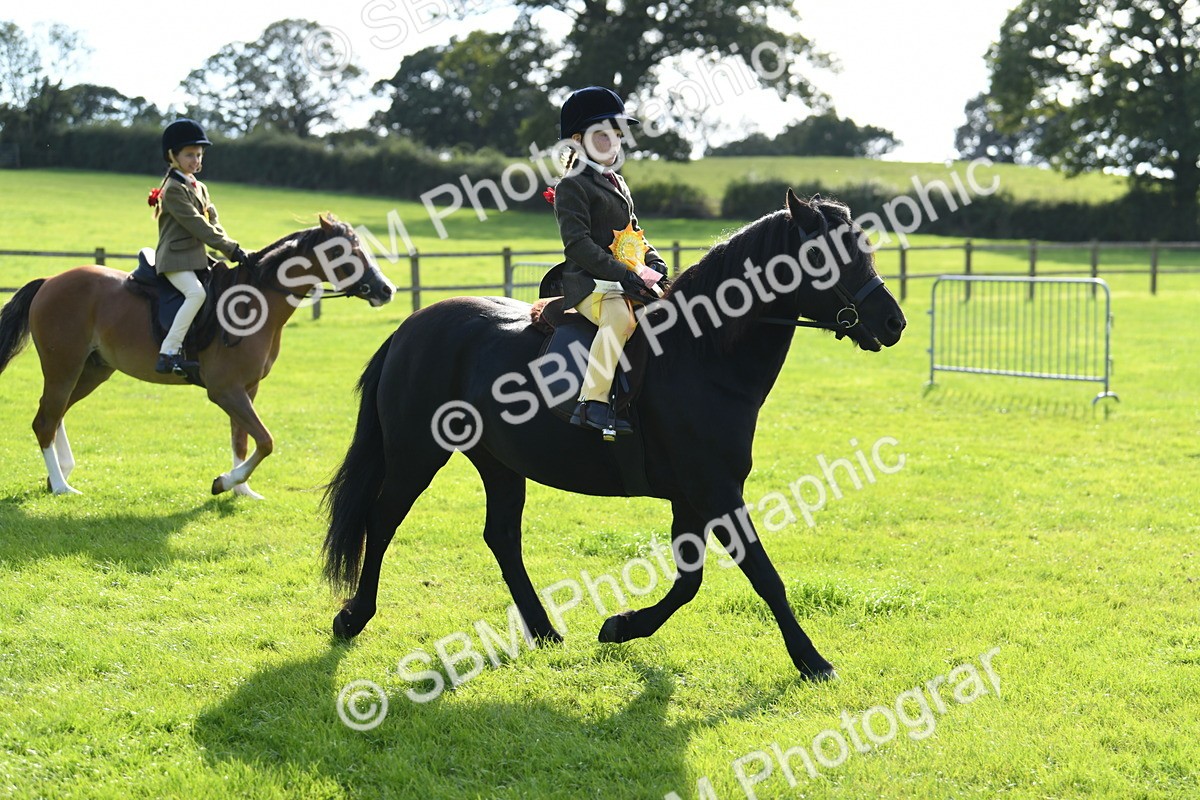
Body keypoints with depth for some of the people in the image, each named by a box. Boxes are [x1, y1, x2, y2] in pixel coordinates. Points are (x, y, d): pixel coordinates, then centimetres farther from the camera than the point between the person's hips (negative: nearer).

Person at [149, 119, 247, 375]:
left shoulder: (199, 188, 19)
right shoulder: (173, 189, -11)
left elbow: (213, 222, 13)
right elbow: (197, 226, -18)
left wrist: (231, 249, -4)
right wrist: (230, 248, -20)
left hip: (196, 257, 10)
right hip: (175, 259, -10)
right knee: (196, 292, -30)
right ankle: (168, 353, -33)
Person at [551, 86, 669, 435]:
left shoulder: (617, 184, 24)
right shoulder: (572, 186, -5)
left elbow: (635, 233, 28)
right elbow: (578, 243, -15)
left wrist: (653, 263, 6)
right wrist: (620, 274, -22)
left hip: (629, 279, 9)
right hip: (590, 282, -9)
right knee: (620, 317, -37)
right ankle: (592, 402, -38)